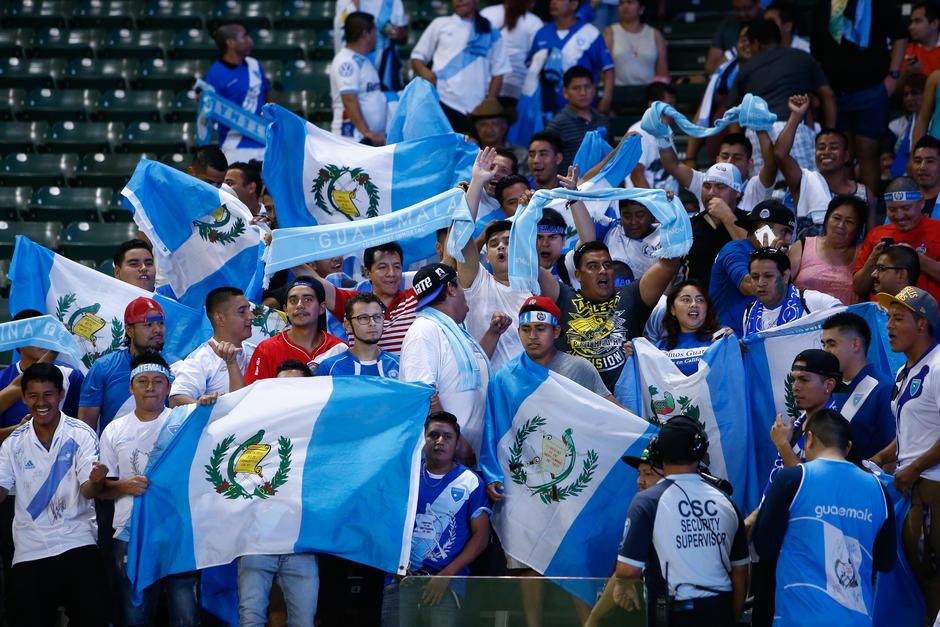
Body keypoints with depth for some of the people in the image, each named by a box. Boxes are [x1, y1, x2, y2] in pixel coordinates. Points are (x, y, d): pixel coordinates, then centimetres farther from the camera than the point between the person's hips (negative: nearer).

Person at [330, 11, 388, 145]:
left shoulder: (363, 61, 20)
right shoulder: (347, 62, -11)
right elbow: (349, 100, -20)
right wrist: (366, 132, -27)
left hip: (372, 137, 10)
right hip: (353, 138, -10)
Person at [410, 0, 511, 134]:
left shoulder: (491, 33, 14)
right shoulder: (440, 24, 14)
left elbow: (498, 73, 14)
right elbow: (417, 56, 16)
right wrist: (423, 70, -8)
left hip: (474, 109, 1)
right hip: (441, 102, -1)